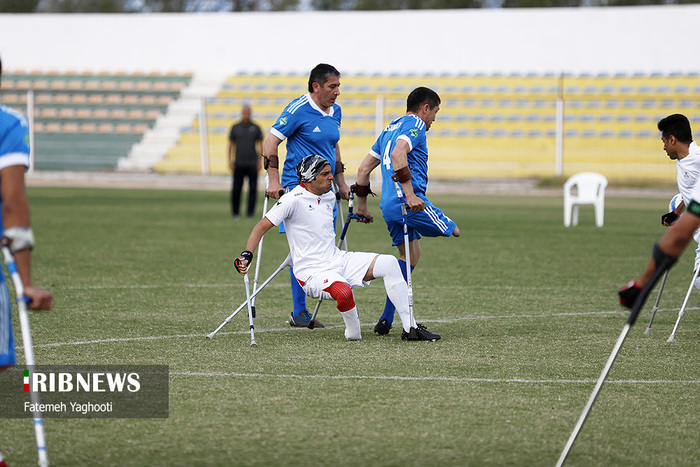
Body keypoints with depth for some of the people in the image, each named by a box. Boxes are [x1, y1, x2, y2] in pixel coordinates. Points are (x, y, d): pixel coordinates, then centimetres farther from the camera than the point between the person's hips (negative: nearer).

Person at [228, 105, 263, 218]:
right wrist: (230, 161, 2)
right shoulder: (235, 127, 7)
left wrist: (260, 161, 0)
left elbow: (260, 145, 8)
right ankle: (235, 212, 12)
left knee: (253, 188, -3)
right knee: (236, 189, 0)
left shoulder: (256, 128, 6)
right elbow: (231, 145, 9)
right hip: (239, 163, 0)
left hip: (252, 163, 0)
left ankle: (250, 212, 3)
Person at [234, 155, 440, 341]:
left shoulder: (329, 197, 12)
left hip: (338, 261, 8)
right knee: (344, 292, -39)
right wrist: (246, 256, -22)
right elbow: (261, 227, -12)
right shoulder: (294, 199, -12)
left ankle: (410, 328, -10)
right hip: (312, 273, -8)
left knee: (389, 263, -10)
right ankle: (353, 334, -11)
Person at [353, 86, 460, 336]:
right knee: (454, 232, 8)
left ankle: (386, 320, 13)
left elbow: (364, 168, 25)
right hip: (412, 204, -9)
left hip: (389, 207, 9)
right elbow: (398, 154, -24)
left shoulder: (389, 129, 24)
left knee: (409, 256, 21)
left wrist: (362, 204, 30)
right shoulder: (415, 125, -4)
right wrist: (409, 193, -29)